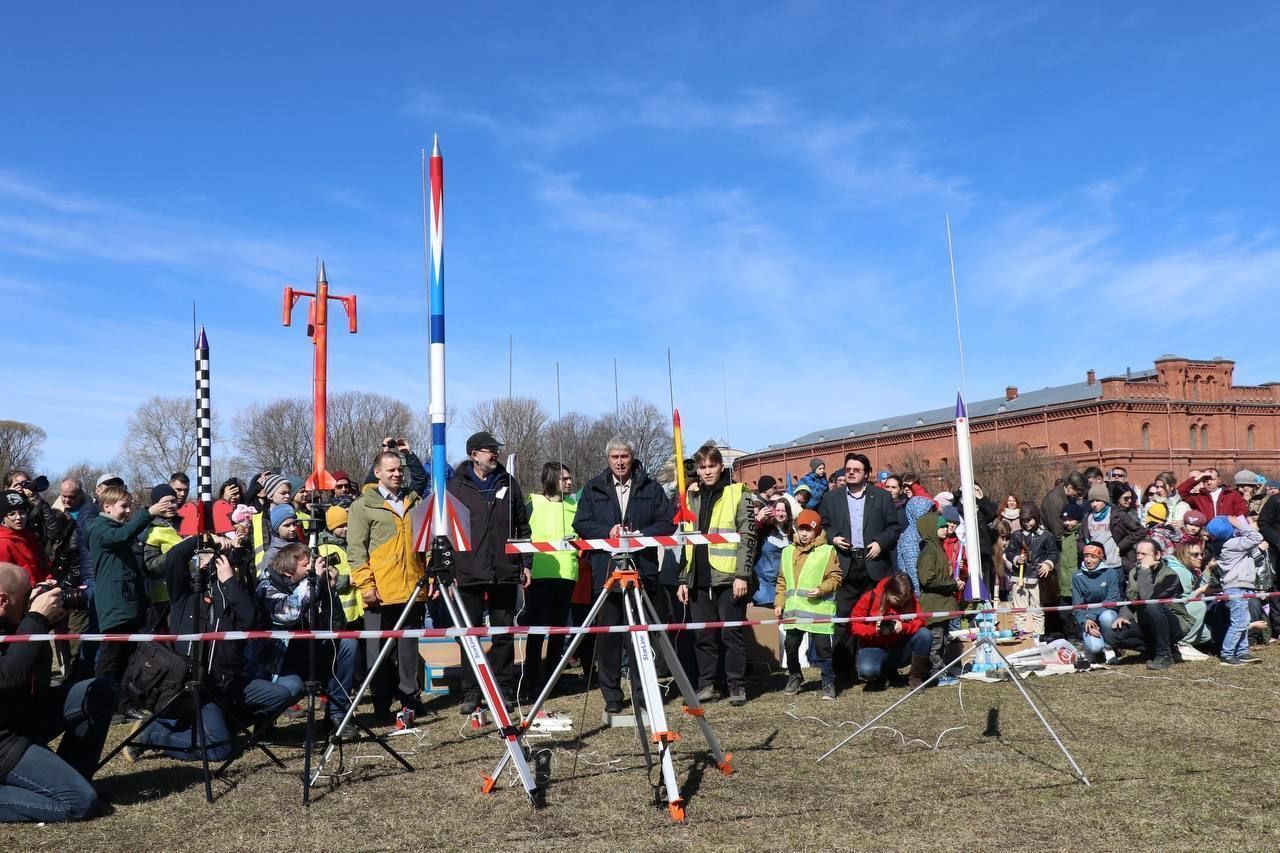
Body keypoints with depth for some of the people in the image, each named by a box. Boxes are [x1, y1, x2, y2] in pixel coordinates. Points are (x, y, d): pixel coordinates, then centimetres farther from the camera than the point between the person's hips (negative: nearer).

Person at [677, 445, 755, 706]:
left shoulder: (737, 495, 0)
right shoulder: (691, 498, 15)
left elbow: (747, 537, -5)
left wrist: (742, 575, -13)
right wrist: (684, 579, 11)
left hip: (728, 578, -4)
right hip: (699, 579, 5)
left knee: (731, 633, 0)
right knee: (704, 635, 8)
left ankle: (737, 684, 9)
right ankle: (706, 683, 17)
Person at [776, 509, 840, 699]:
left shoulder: (827, 551, -1)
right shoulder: (787, 552, 12)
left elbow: (835, 578, -2)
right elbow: (782, 581, 15)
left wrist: (821, 589, -16)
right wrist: (779, 603, 9)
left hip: (819, 609, -4)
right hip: (794, 609, 4)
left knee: (822, 647, -1)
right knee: (791, 645, 10)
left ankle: (828, 682, 14)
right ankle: (795, 676, 31)